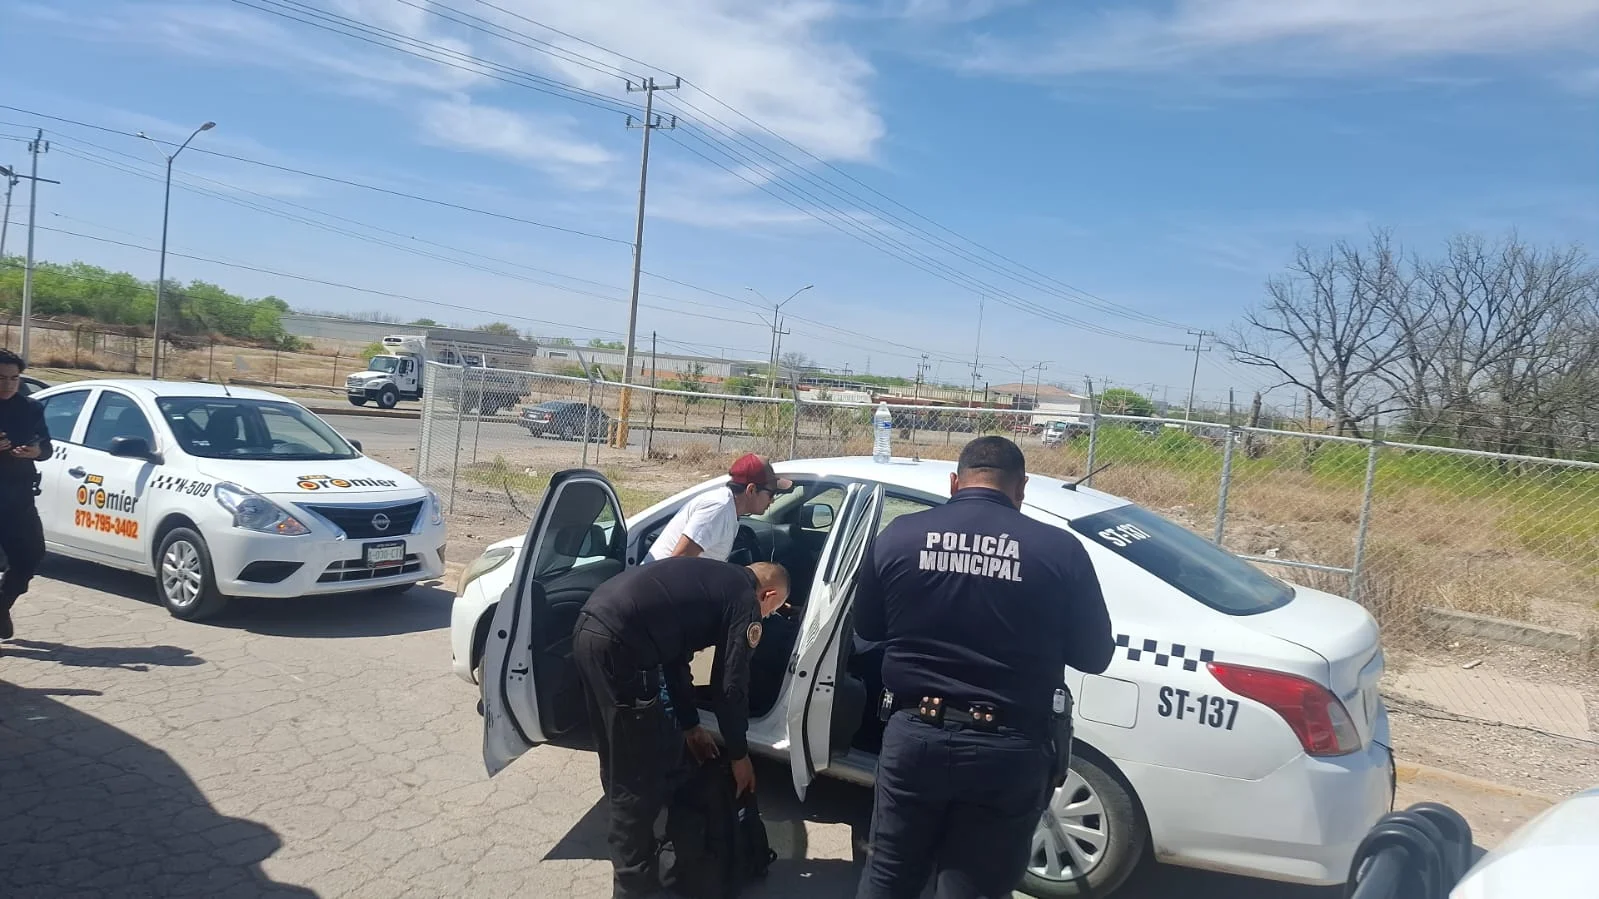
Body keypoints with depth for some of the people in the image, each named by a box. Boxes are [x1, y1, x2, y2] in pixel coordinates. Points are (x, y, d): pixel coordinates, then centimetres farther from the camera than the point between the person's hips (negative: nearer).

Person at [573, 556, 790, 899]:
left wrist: (690, 725, 34)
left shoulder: (712, 579, 26)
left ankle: (630, 851, 41)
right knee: (638, 774, 4)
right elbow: (731, 685, 1)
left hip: (589, 626, 10)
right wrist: (739, 755, 14)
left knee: (619, 764, 25)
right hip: (617, 644, -10)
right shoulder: (745, 601, 2)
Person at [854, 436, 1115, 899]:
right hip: (1008, 750, -1)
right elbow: (1094, 655, 2)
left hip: (914, 735, 2)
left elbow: (867, 628, 10)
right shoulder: (1059, 550, -9)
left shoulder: (898, 536, -3)